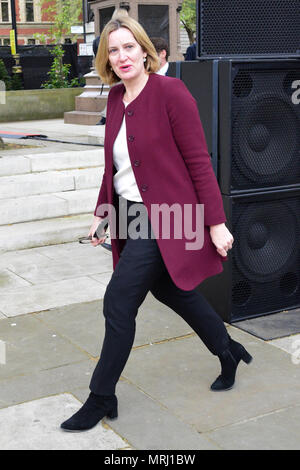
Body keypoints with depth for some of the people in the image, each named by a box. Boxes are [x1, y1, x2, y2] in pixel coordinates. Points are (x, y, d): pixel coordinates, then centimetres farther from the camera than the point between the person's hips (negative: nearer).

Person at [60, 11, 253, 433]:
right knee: (169, 290, 20)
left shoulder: (170, 91, -15)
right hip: (131, 215, 8)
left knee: (119, 302, -7)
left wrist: (216, 223, -15)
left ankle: (102, 398, 12)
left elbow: (198, 160, -15)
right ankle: (228, 352, 44)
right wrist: (102, 212, 13)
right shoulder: (115, 98, 7)